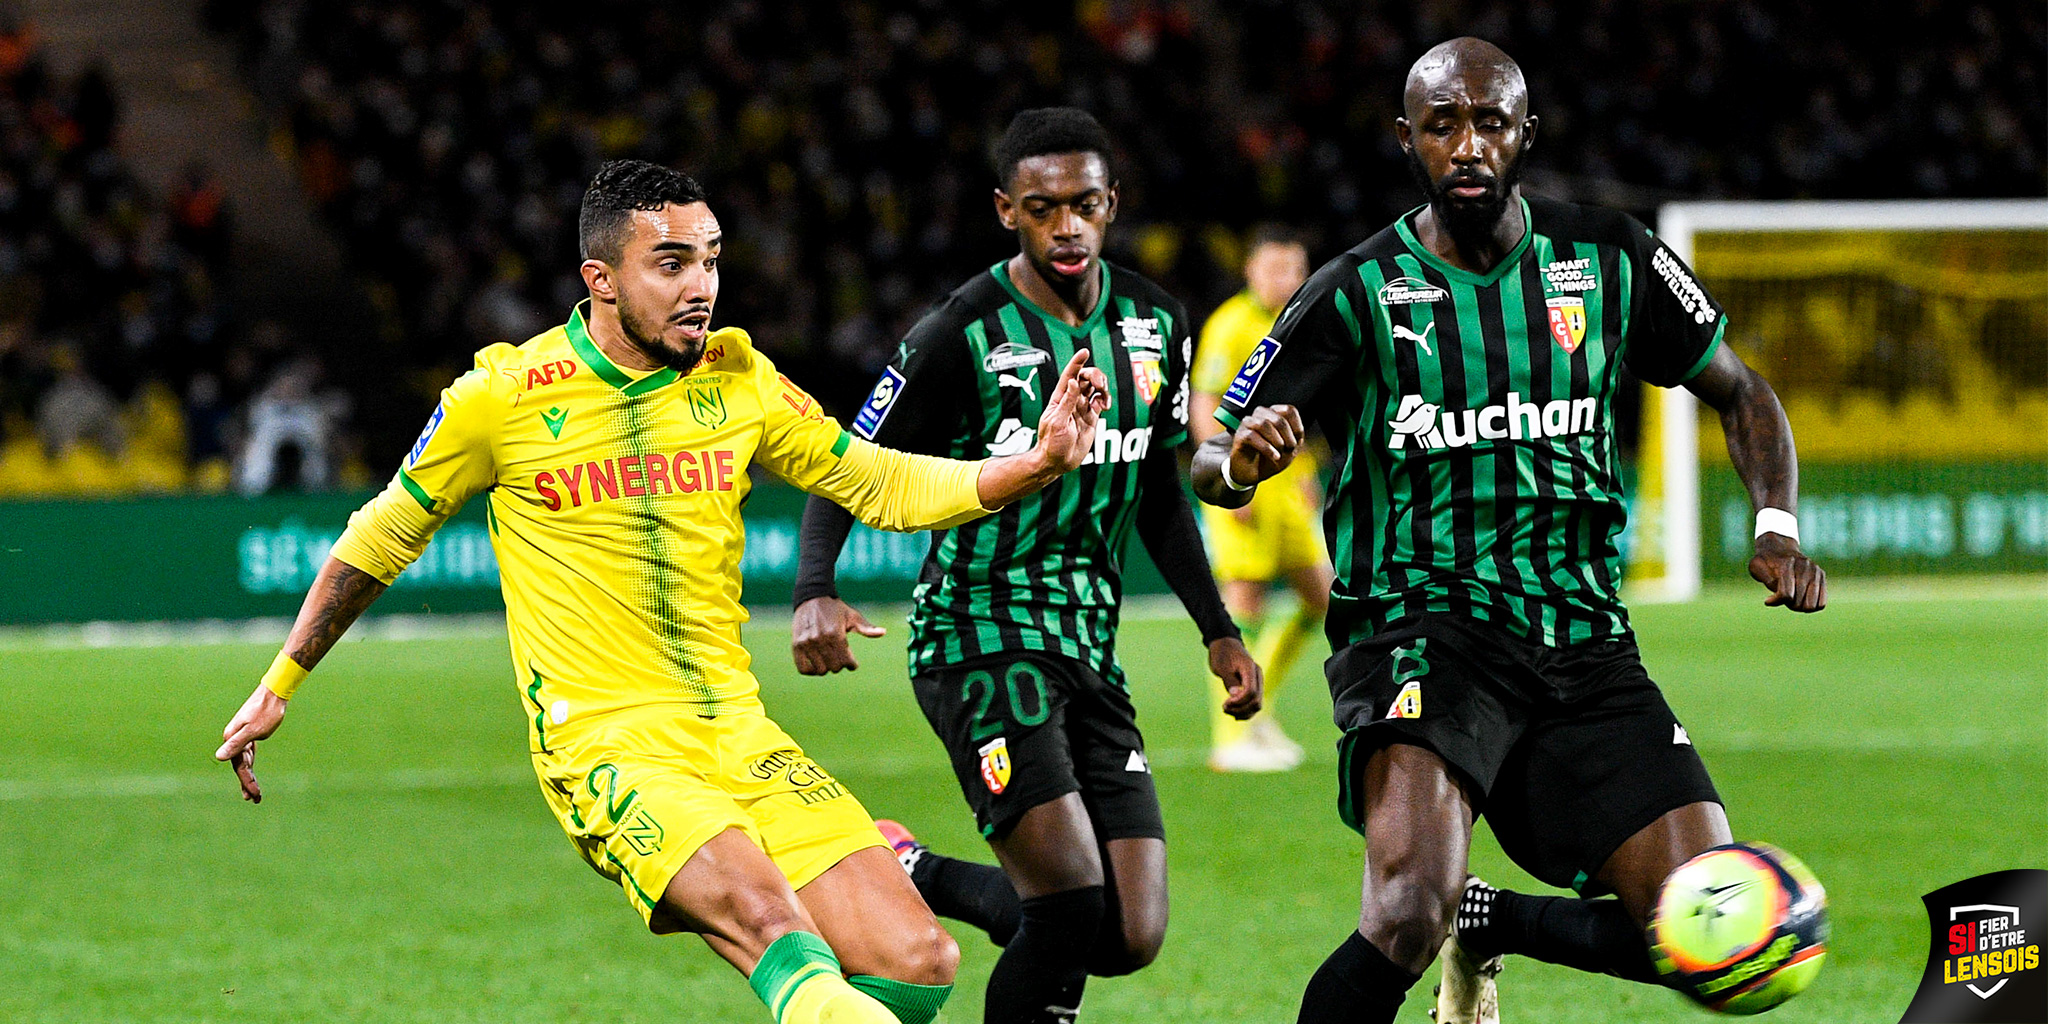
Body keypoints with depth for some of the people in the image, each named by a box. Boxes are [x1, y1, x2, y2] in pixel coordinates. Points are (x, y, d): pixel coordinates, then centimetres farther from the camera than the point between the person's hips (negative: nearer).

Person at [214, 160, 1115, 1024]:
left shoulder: (737, 383, 7)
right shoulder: (503, 396, -3)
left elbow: (883, 485, 13)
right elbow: (383, 536, 10)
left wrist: (1036, 462, -3)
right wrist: (277, 686, 16)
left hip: (738, 733, 5)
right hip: (606, 744, -5)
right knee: (771, 928, -33)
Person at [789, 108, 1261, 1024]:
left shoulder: (1156, 327, 7)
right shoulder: (961, 336, -10)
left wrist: (1218, 631, 14)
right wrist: (815, 594, -25)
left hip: (1088, 644, 6)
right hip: (982, 634, -6)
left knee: (1129, 939, -1)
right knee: (1072, 904, -21)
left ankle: (916, 877, 22)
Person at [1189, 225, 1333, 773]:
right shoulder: (1231, 326, -10)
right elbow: (1204, 410, -15)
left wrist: (1305, 473, 21)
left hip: (1284, 486, 8)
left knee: (1321, 598, 6)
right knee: (1245, 603, -9)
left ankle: (1255, 706, 19)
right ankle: (1231, 737, -4)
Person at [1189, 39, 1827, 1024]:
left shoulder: (1609, 259, 5)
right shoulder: (1356, 294, -2)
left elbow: (1739, 393, 18)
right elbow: (1209, 463, 2)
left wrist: (1777, 529, 1)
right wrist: (1240, 462, -23)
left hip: (1583, 640, 4)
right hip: (1421, 631, -4)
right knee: (1409, 913, -30)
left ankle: (1492, 922, 22)